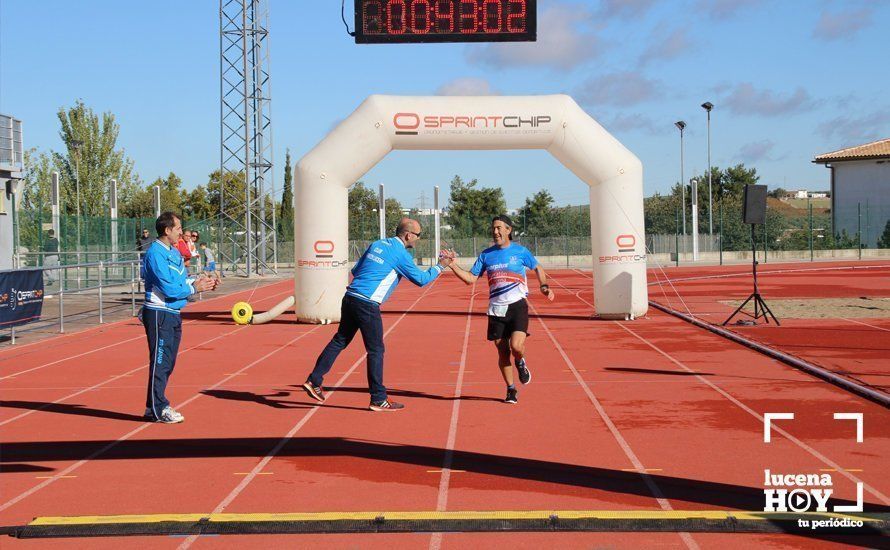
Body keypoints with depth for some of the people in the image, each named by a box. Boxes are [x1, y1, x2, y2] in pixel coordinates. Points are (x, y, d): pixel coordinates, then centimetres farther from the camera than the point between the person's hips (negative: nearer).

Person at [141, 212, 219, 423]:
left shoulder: (174, 252, 14)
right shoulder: (155, 254, -15)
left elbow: (182, 281, 16)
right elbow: (168, 288, -20)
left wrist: (201, 282, 0)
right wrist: (194, 288, -12)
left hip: (173, 314, 9)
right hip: (159, 314, -9)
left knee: (167, 362, 13)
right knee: (159, 362, -5)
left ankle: (154, 407, 20)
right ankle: (158, 409, 0)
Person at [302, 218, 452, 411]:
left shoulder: (377, 244, 15)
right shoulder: (400, 254, -7)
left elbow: (356, 270, 20)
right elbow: (421, 279, -1)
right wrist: (440, 266, 9)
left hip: (349, 298, 7)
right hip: (367, 305, -7)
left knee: (339, 341, 16)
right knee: (376, 350, 1)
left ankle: (314, 381, 16)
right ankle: (378, 399, 7)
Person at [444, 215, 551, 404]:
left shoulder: (520, 251, 0)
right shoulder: (486, 254, 6)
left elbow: (538, 268, 13)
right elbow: (471, 278, 6)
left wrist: (544, 286, -4)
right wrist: (452, 264, -5)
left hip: (517, 305, -3)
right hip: (496, 309, 3)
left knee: (516, 346, -20)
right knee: (503, 352, 5)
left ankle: (521, 363, 16)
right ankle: (511, 389, 23)